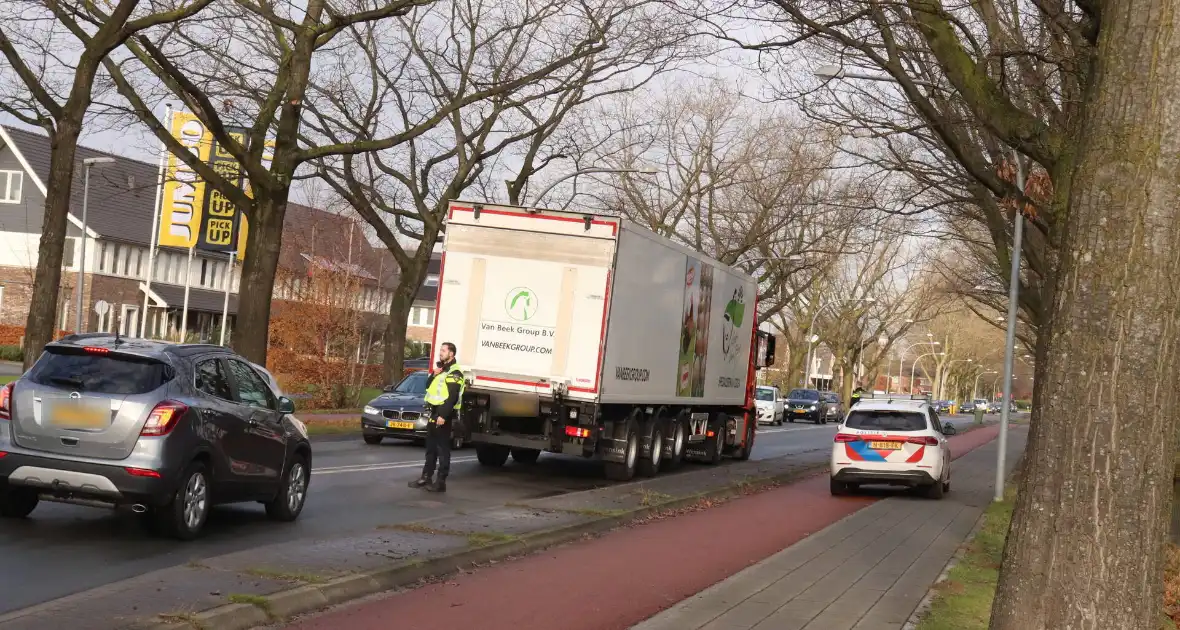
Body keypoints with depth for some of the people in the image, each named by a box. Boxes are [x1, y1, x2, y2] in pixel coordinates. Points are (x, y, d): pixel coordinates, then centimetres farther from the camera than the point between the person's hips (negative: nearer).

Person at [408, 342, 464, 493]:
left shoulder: (454, 372, -13)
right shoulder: (441, 369, 18)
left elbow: (452, 397, -21)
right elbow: (428, 386, 17)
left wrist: (443, 415, -26)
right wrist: (434, 375, -1)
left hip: (444, 414, -10)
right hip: (434, 413, 10)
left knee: (442, 449, -6)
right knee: (430, 447, 14)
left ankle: (441, 482, -5)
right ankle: (426, 477, 21)